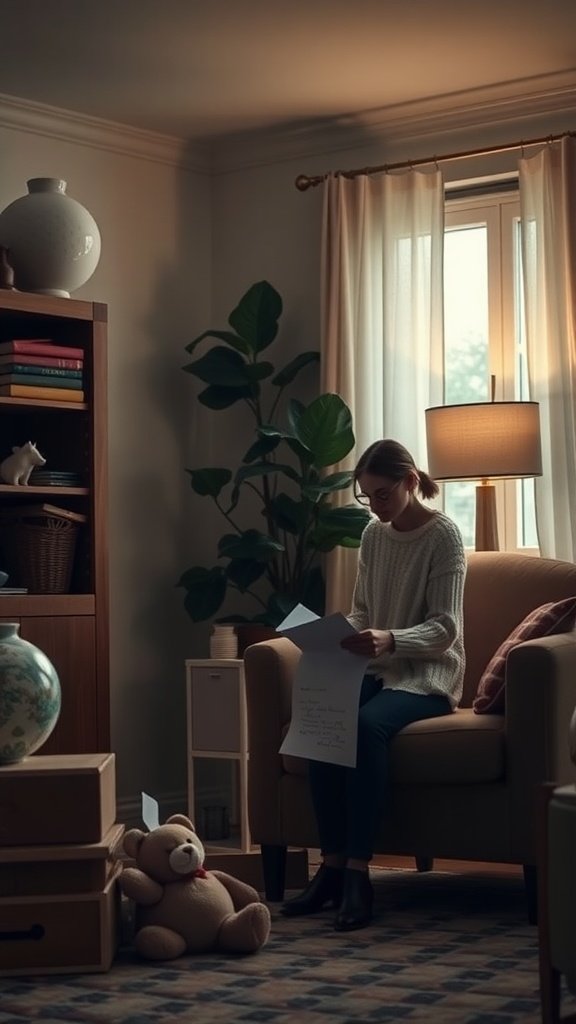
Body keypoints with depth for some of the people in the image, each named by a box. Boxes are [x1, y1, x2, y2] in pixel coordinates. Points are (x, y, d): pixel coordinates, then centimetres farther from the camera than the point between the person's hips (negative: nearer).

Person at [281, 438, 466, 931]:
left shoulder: (443, 535, -7)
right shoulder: (373, 535, 12)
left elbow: (445, 627, -14)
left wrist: (390, 639, -33)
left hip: (427, 675, -5)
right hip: (378, 670, 5)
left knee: (368, 725, -35)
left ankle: (358, 872, -34)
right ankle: (332, 864, -23)